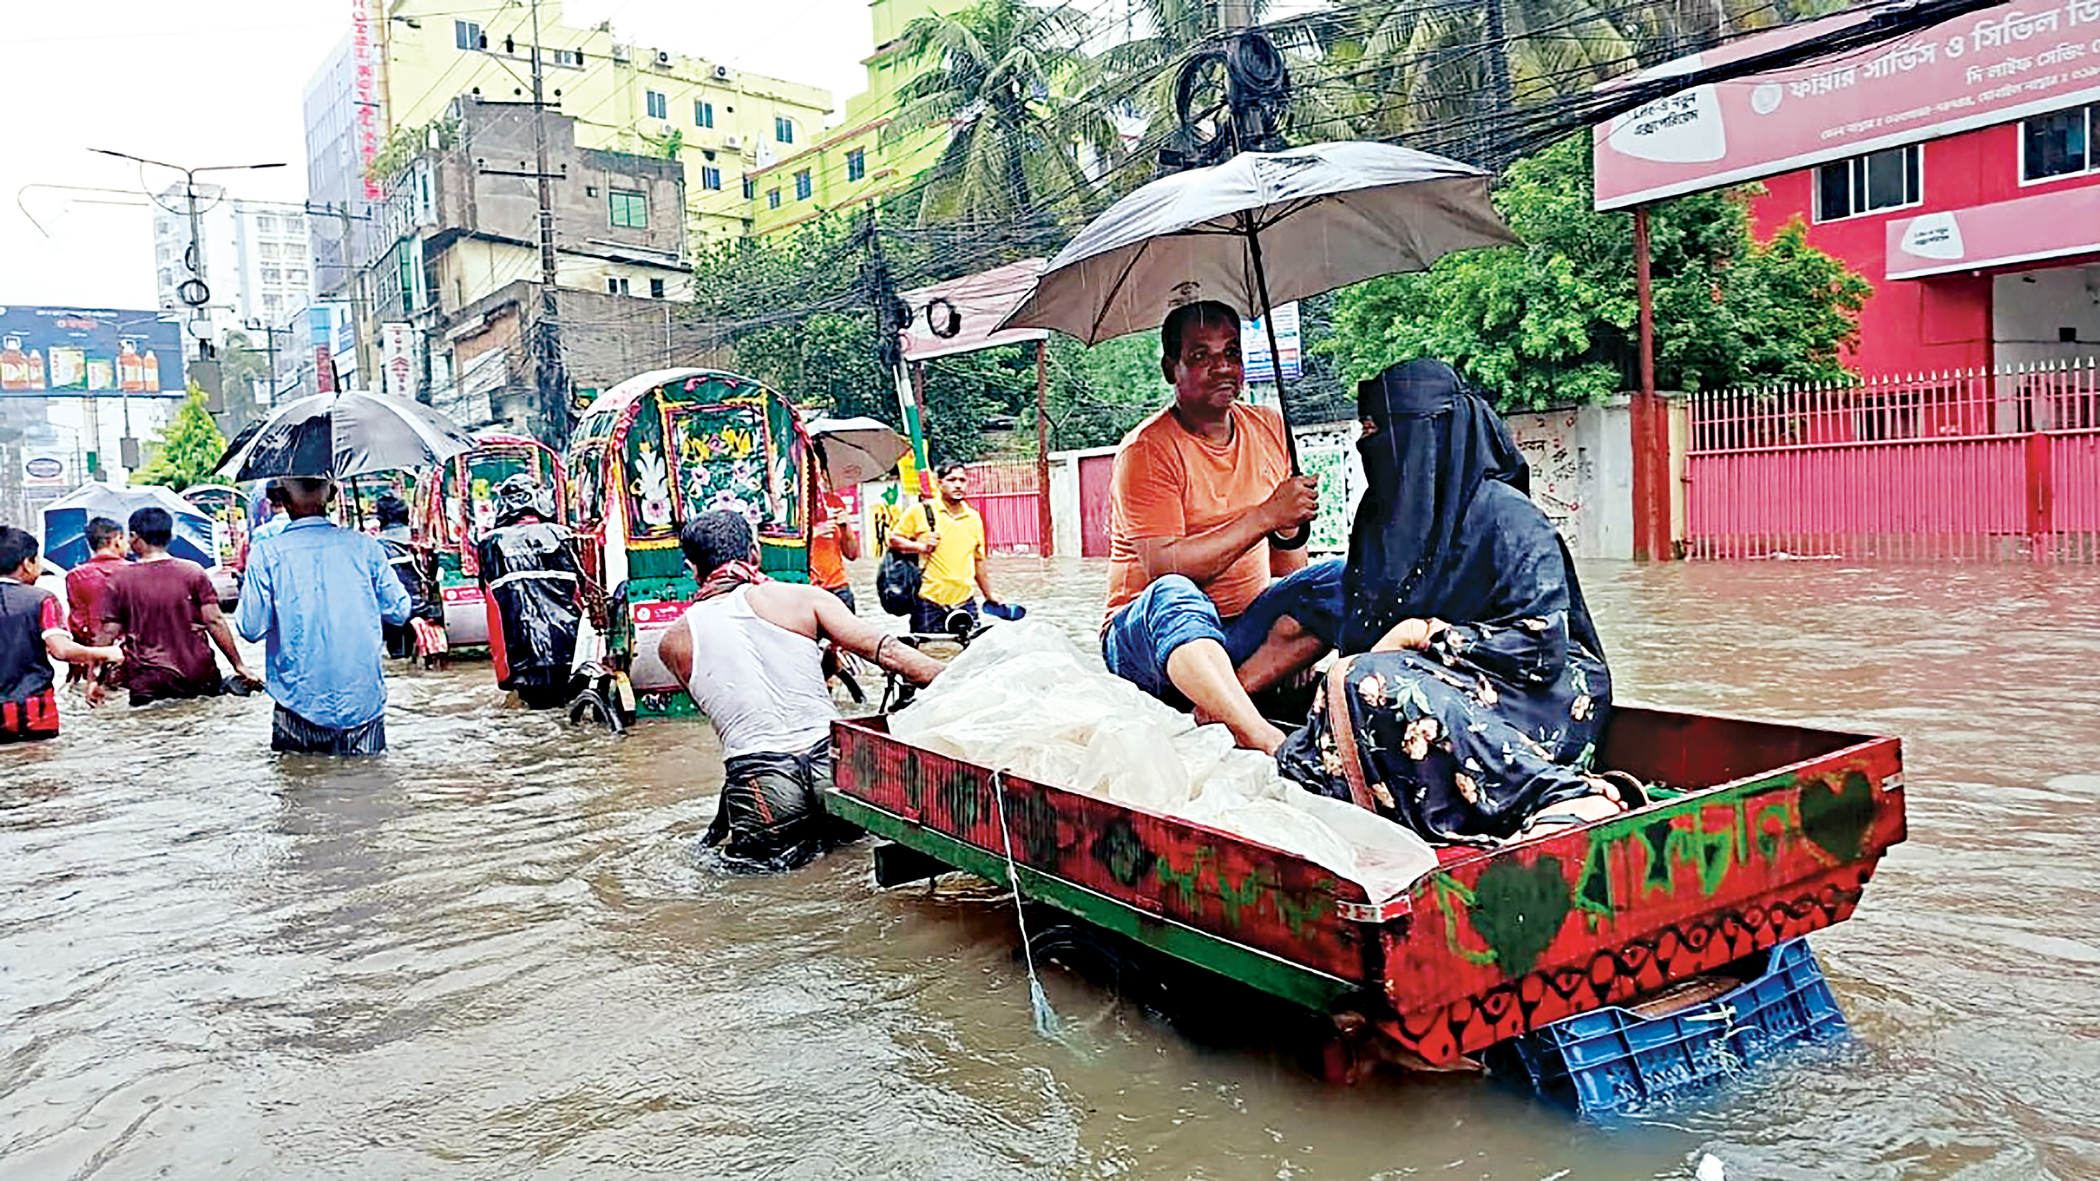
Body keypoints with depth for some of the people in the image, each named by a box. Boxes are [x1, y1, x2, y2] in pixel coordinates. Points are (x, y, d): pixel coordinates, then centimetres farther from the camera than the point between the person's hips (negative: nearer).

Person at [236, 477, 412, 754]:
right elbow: (399, 611, 6)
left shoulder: (266, 555, -4)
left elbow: (252, 627, -2)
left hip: (301, 698, -1)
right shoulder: (364, 546, 1)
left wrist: (247, 593, 16)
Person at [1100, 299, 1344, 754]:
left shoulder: (1269, 428, 8)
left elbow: (1289, 561, 15)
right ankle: (1266, 741, -55)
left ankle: (1221, 702, -29)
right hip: (1148, 637, -5)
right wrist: (1264, 516, -24)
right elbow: (1161, 567, -23)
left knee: (1340, 578, -17)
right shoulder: (1147, 450, -12)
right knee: (1173, 595, -39)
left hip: (1246, 629, 6)